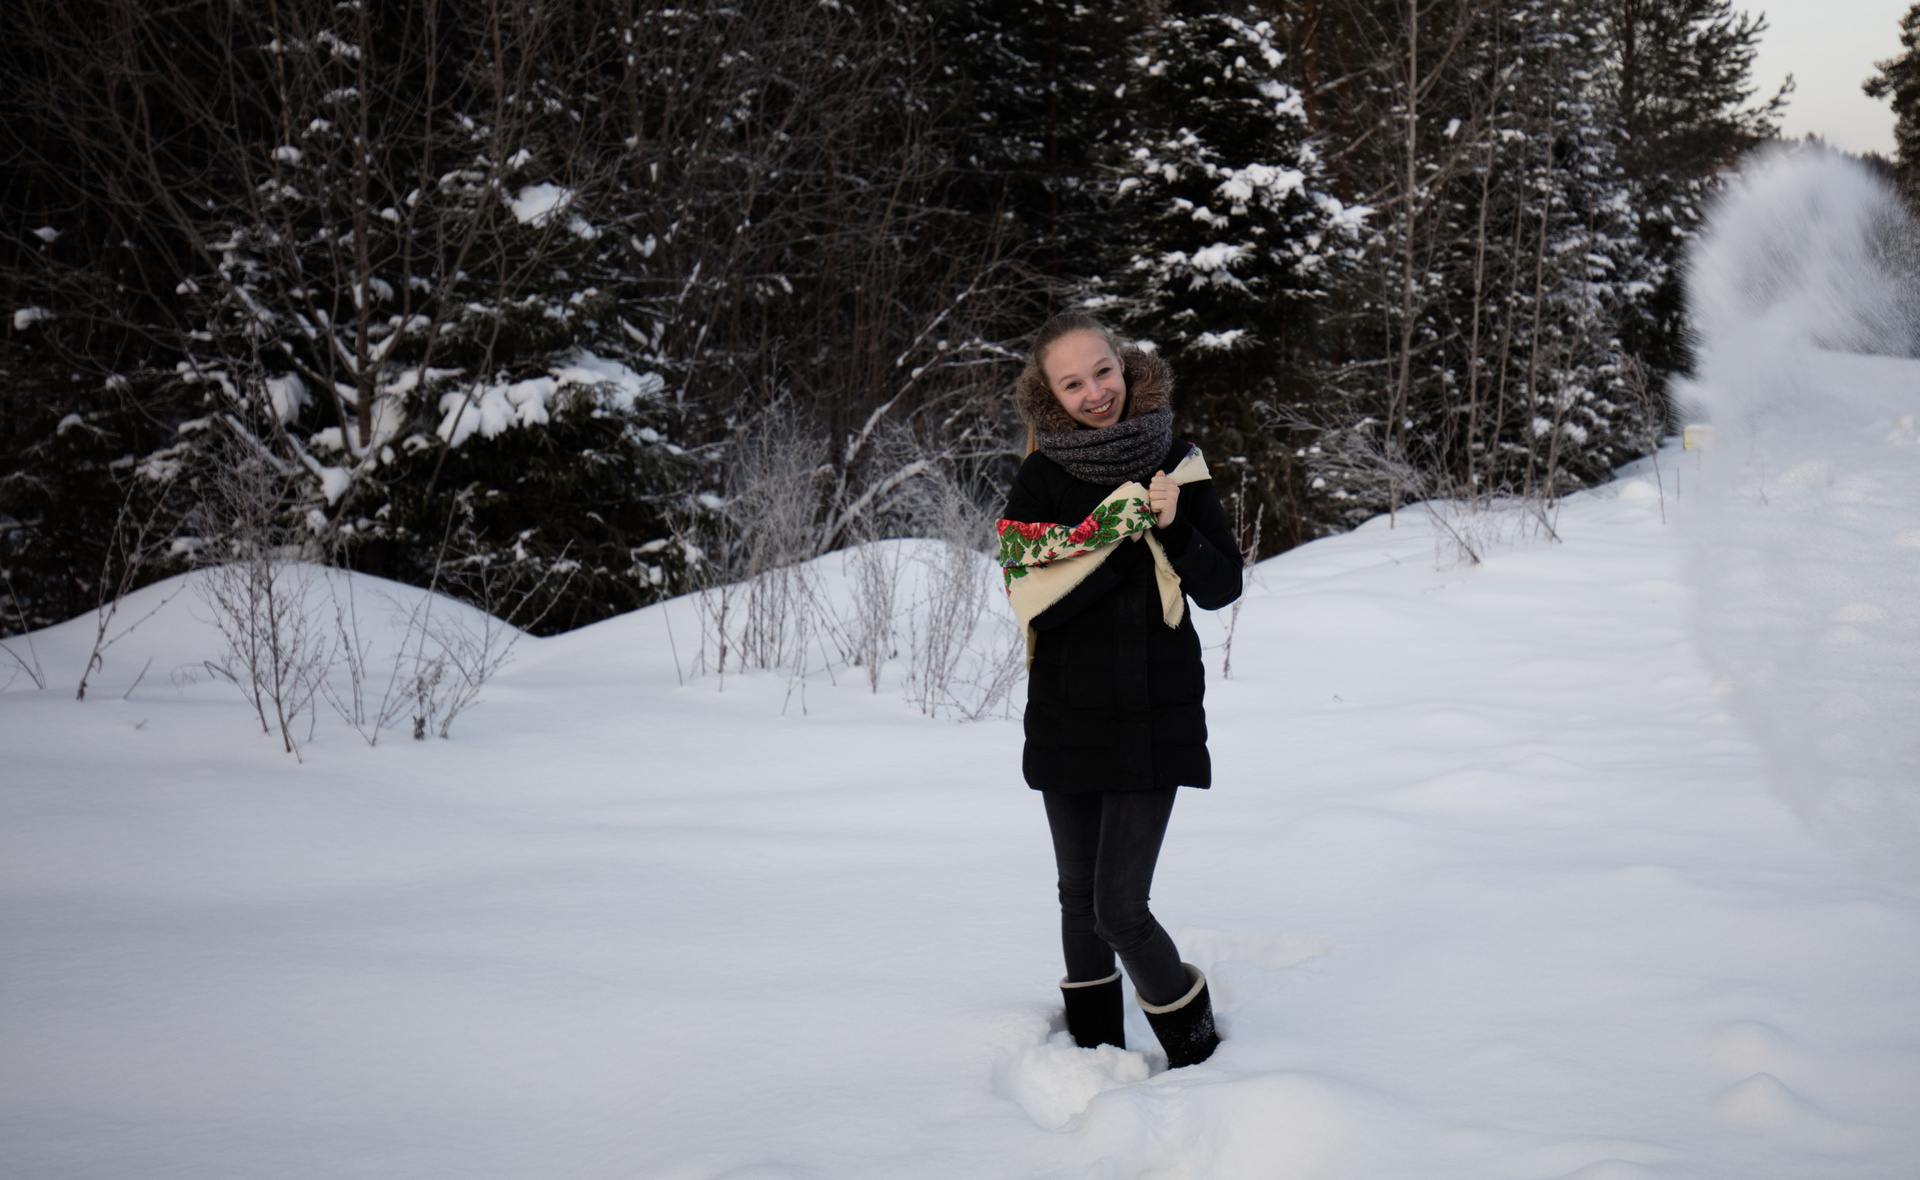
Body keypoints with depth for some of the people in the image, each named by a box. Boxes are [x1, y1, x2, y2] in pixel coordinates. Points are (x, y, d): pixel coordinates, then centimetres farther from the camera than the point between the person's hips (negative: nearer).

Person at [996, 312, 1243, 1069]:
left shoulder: (1174, 466, -1)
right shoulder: (1041, 480, -4)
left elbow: (1222, 587, -1)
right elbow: (1035, 600, -15)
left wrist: (1173, 528, -17)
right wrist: (1123, 532, -21)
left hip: (1155, 718, -2)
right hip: (1066, 717, 2)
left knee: (1119, 907, -8)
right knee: (1081, 896, 14)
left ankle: (1194, 1043, 17)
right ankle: (1095, 1049, 34)